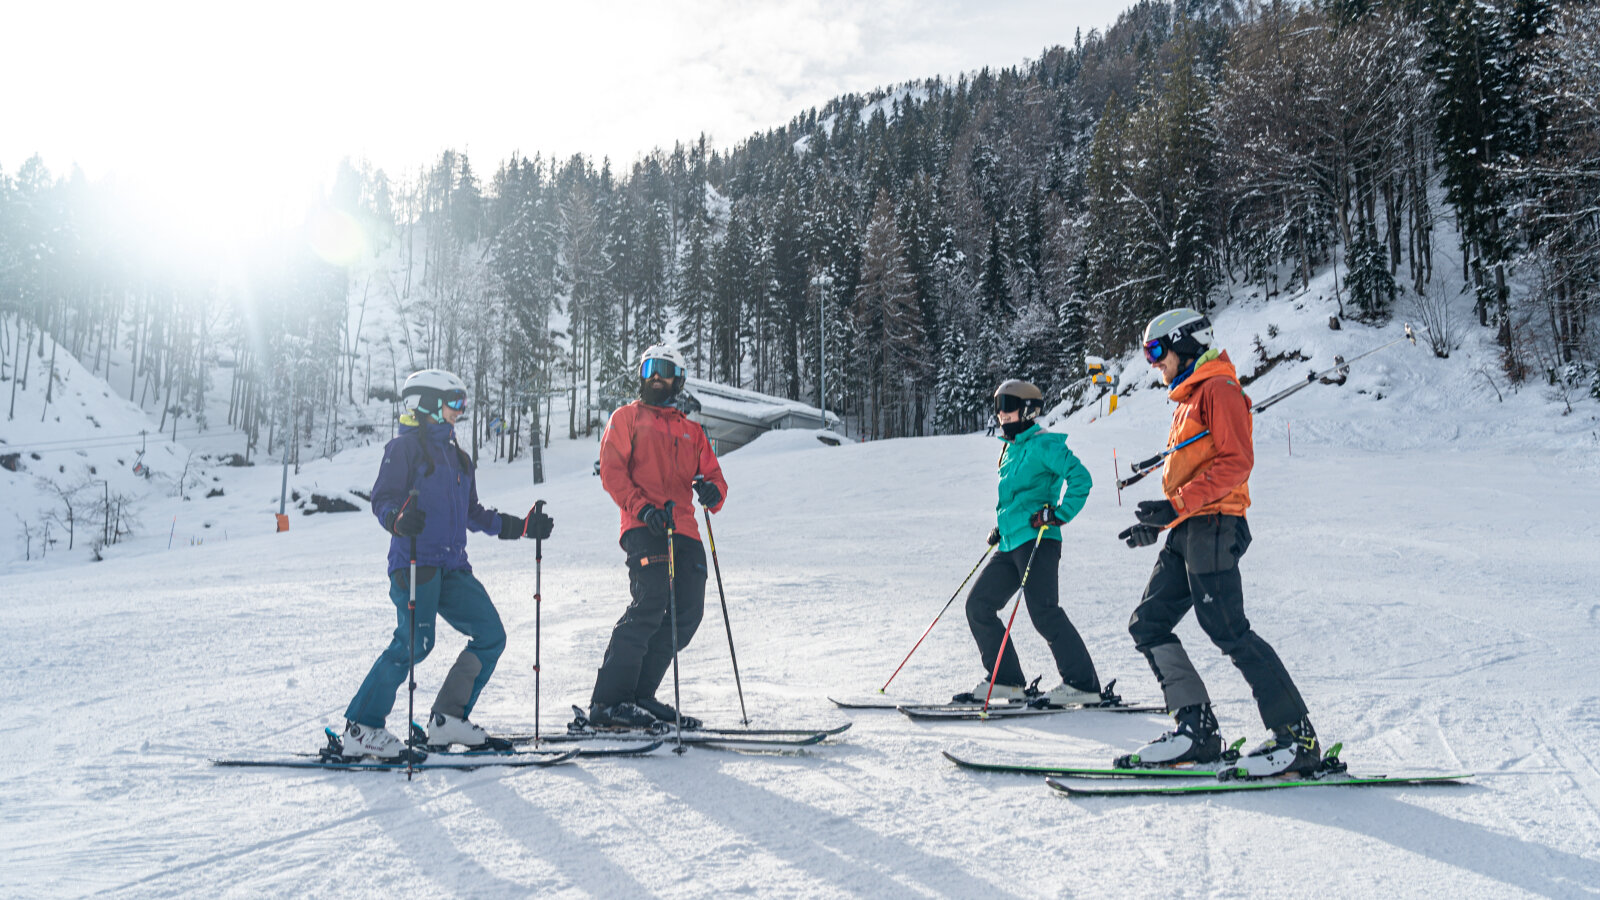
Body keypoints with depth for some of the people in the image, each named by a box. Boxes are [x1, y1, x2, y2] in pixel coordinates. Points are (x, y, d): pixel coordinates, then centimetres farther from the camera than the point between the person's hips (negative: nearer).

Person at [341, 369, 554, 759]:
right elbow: (383, 499, -10)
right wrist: (399, 519, -32)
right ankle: (361, 728, -4)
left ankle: (447, 719, 11)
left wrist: (523, 526, 21)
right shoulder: (406, 447, -1)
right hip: (416, 562, -8)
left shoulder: (457, 456, 23)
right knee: (414, 642, -17)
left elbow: (473, 515, 26)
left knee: (491, 636, 1)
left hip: (451, 566, 8)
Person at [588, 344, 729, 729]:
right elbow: (611, 470, 1)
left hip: (684, 531, 6)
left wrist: (712, 490, -6)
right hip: (644, 528, -5)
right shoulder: (627, 417, 13)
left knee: (688, 611, -2)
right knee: (651, 603, -20)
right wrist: (643, 508, -15)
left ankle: (641, 695, 9)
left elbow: (713, 474, 20)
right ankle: (607, 702, -18)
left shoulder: (692, 431, 26)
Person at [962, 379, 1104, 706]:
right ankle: (1005, 679, 11)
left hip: (1037, 541, -9)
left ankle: (1082, 683, -4)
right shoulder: (1012, 449, 21)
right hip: (1010, 544, 10)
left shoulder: (1042, 444, -7)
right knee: (978, 605, 5)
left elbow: (1080, 477, -17)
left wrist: (1059, 514, -20)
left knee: (1044, 612, -13)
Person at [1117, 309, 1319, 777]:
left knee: (1229, 631, -12)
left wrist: (1177, 505, -23)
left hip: (1213, 527, -10)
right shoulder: (1188, 399, 24)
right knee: (1148, 625, 5)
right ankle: (1197, 729, 7)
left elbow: (1236, 462, -18)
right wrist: (1156, 522, 18)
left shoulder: (1219, 389, -6)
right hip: (1186, 531, 10)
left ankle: (1297, 737, -4)